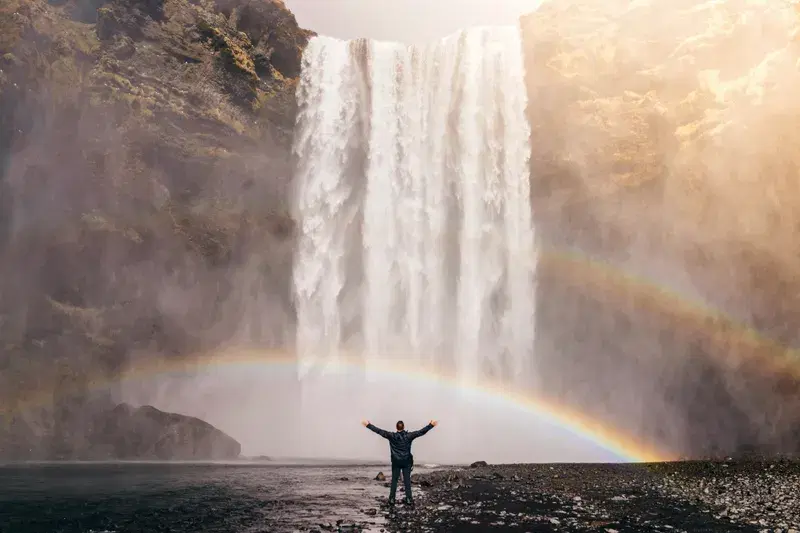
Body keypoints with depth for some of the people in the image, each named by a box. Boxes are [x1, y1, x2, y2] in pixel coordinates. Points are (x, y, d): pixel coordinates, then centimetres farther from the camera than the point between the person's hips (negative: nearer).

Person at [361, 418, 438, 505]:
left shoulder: (392, 436, -13)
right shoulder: (409, 435, -12)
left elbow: (379, 431, -11)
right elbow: (421, 432, -10)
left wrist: (368, 425, -6)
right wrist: (431, 425, -4)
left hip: (396, 462, 0)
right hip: (407, 462, 0)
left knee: (394, 480, 9)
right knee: (407, 480, 7)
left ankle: (392, 499, 12)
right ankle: (409, 499, 10)